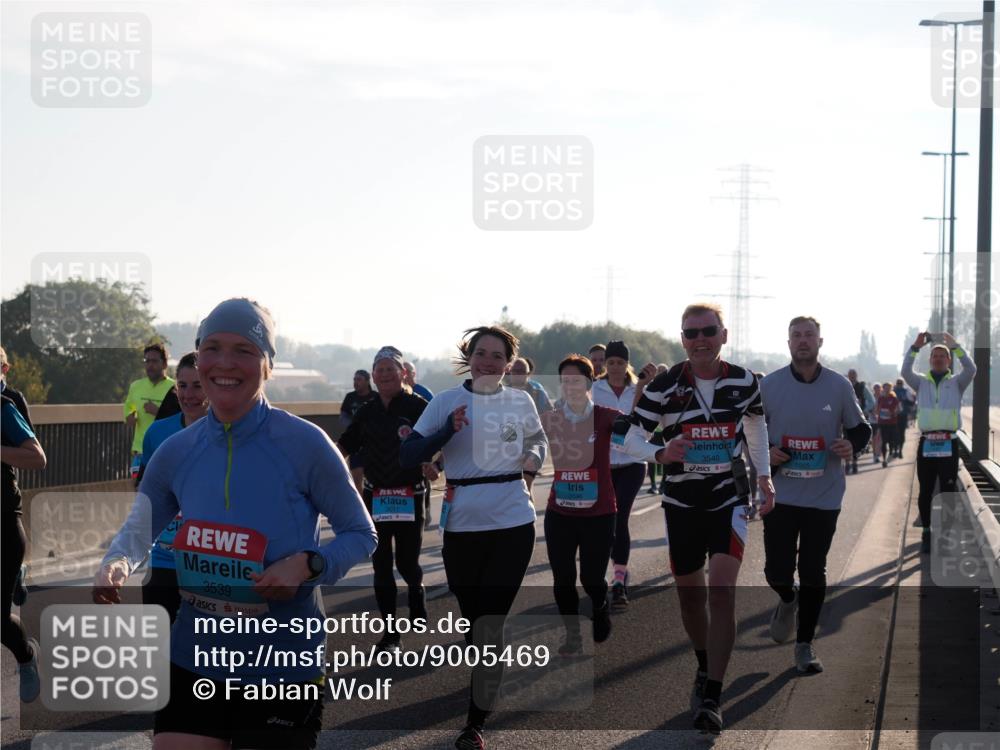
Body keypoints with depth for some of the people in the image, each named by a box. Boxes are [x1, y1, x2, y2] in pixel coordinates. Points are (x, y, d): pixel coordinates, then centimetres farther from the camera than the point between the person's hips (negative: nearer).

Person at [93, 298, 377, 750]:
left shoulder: (305, 444, -11)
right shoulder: (176, 451, 0)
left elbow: (361, 535, -2)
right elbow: (139, 528, 15)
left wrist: (308, 565, -21)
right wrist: (117, 563, -8)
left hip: (284, 669, -3)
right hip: (193, 661, 3)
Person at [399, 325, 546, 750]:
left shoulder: (520, 402, 6)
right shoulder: (446, 402, -1)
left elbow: (538, 440, 24)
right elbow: (407, 456, -6)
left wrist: (533, 458, 1)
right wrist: (449, 429, -19)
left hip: (513, 523, 0)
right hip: (462, 524, 0)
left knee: (490, 621, -4)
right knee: (471, 618, 11)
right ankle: (486, 693, 38)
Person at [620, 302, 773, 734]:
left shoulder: (744, 381, -4)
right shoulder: (664, 386, -9)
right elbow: (631, 438, -7)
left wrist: (764, 476, 14)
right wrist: (661, 453, -28)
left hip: (730, 497, -1)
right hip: (682, 500, 1)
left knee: (722, 589, -17)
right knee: (690, 594, 11)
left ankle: (711, 698, -16)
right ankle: (705, 666, 40)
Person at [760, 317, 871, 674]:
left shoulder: (840, 386, -1)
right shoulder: (768, 385, -1)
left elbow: (860, 428, 10)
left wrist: (852, 445, -12)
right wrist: (765, 452, -11)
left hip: (824, 496, 0)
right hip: (781, 493, 0)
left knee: (813, 573, 3)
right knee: (777, 571, -2)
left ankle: (805, 645, 16)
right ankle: (788, 600, 35)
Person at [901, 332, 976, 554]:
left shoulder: (956, 383, 6)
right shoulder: (921, 382, 9)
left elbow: (971, 369, -13)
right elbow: (906, 371, -9)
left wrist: (955, 346, -18)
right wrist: (916, 347, -18)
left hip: (949, 443, -1)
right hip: (926, 443, 1)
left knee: (948, 491, 0)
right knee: (925, 491, 6)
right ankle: (927, 533, 16)